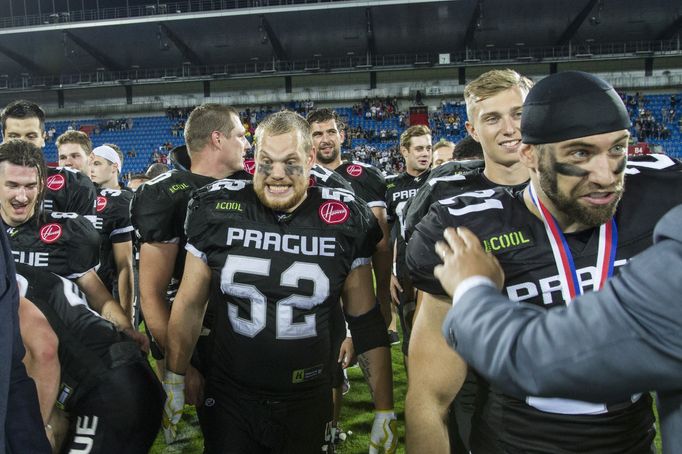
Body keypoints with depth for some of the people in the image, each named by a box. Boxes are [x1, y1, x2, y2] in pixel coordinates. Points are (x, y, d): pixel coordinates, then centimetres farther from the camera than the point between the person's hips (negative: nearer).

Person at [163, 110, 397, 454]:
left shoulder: (346, 221, -8)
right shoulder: (218, 211, -8)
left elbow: (366, 322, -2)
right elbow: (190, 305, 2)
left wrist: (385, 411, -2)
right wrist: (174, 384, 4)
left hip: (307, 406, 1)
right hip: (229, 400, 0)